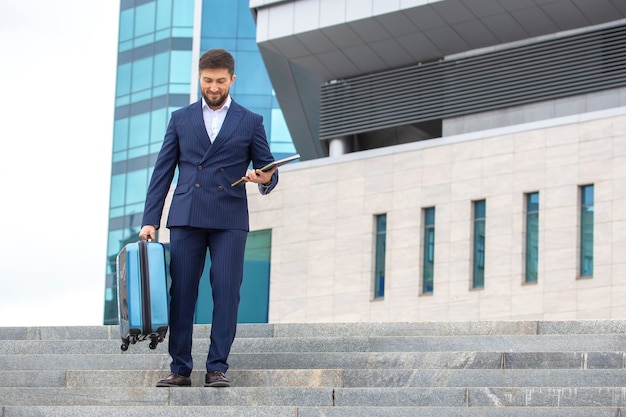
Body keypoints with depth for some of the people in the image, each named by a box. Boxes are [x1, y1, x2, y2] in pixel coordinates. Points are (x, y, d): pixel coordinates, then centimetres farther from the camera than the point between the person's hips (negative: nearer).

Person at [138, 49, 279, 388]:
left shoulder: (250, 122, 9)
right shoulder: (181, 119, 12)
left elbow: (268, 170, 9)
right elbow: (162, 172, 8)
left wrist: (265, 179, -17)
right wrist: (149, 220, 1)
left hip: (229, 220, -1)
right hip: (186, 219, 1)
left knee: (226, 293, -5)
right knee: (181, 294, -2)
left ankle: (217, 368, 1)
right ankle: (180, 369, 4)